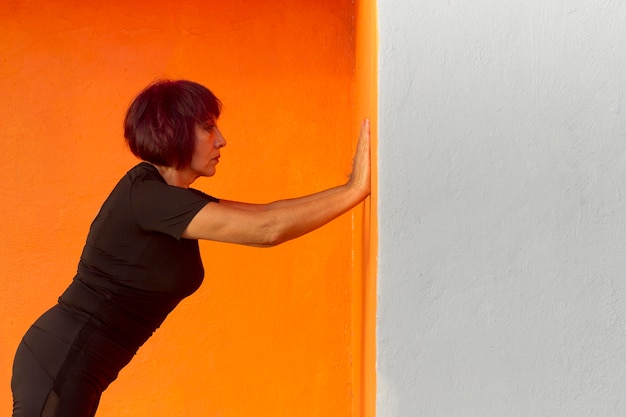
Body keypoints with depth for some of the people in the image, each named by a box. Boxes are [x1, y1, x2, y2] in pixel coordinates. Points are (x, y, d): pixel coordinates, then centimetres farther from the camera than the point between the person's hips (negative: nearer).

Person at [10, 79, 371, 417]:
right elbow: (267, 229, -23)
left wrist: (350, 190, 10)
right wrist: (355, 190, -18)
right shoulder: (147, 195, -18)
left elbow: (261, 215, 13)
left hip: (71, 364, 10)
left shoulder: (172, 201, 11)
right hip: (60, 363, -10)